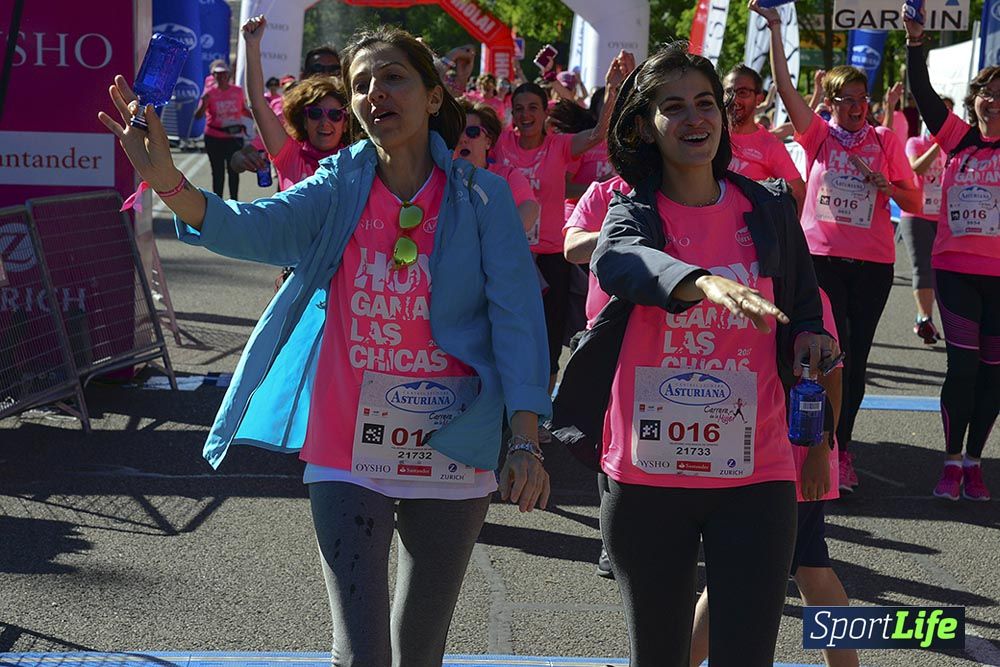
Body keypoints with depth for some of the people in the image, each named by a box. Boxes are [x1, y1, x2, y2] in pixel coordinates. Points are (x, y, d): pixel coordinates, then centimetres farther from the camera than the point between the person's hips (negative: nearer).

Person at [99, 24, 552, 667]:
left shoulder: (481, 197, -4)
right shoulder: (341, 187, 0)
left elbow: (515, 315, -8)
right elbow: (256, 227, -16)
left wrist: (526, 443, -15)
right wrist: (167, 180, -35)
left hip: (451, 456, 0)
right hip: (347, 453, 0)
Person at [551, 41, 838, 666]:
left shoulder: (770, 208, 6)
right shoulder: (633, 211, 0)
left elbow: (805, 309, 17)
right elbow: (615, 261, -25)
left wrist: (812, 340, -8)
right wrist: (705, 283, -45)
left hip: (756, 474, 1)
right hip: (646, 474, 0)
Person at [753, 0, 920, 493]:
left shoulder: (885, 142, 7)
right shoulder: (818, 135, 4)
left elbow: (915, 203, 7)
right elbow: (784, 87, -7)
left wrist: (887, 187, -13)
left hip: (872, 263, 2)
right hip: (821, 255, -2)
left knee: (854, 357, 5)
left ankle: (839, 447, 16)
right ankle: (835, 450, 0)